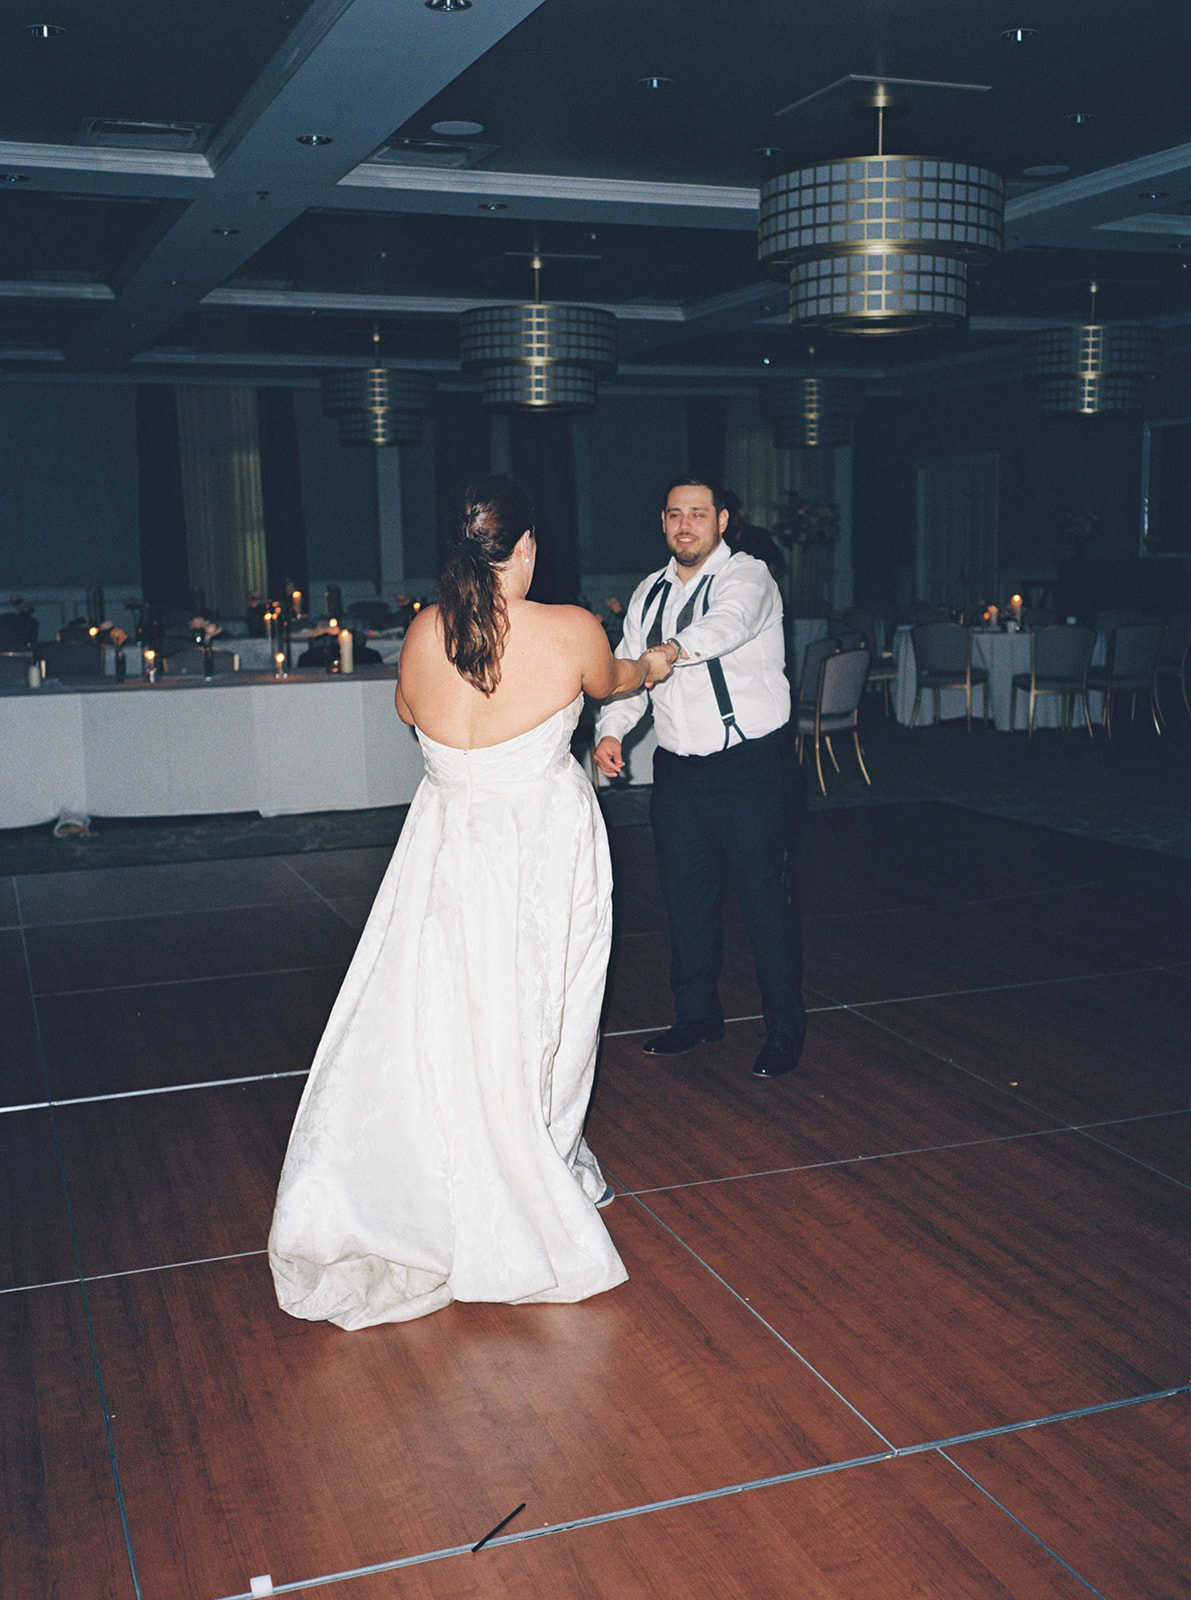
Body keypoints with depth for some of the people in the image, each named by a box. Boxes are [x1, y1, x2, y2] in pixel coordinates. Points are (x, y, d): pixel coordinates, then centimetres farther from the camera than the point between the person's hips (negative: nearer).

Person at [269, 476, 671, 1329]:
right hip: (547, 849, -2)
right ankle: (541, 1180, 30)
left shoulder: (425, 632, -7)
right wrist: (651, 666, 32)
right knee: (538, 1017, 13)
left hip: (450, 847, 2)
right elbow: (609, 683, 9)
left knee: (438, 1018, 12)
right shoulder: (572, 631, -15)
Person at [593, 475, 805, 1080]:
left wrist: (673, 650, -52)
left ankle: (785, 1028, 15)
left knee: (766, 898, 0)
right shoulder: (648, 593, 11)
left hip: (752, 767, -6)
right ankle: (696, 1015, 30)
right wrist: (610, 730, -11)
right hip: (677, 770, 6)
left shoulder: (747, 576, -9)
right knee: (686, 899, 14)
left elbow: (727, 623, -32)